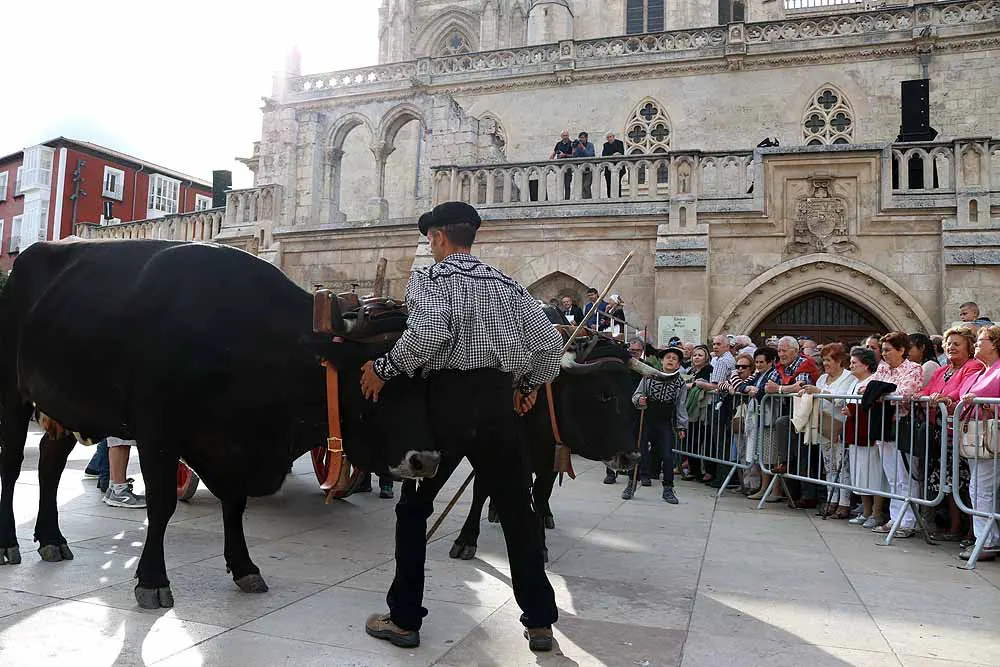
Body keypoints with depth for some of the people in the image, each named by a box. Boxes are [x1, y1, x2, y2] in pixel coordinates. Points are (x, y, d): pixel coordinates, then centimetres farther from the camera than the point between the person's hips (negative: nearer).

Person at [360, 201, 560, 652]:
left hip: (447, 400, -3)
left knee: (413, 507, 14)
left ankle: (404, 619, 20)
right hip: (500, 404, 4)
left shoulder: (429, 276, 0)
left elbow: (430, 332, -21)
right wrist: (529, 384, 22)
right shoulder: (505, 284, 13)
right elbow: (550, 344, 7)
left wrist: (385, 368, -10)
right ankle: (539, 623, 19)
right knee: (517, 511, 13)